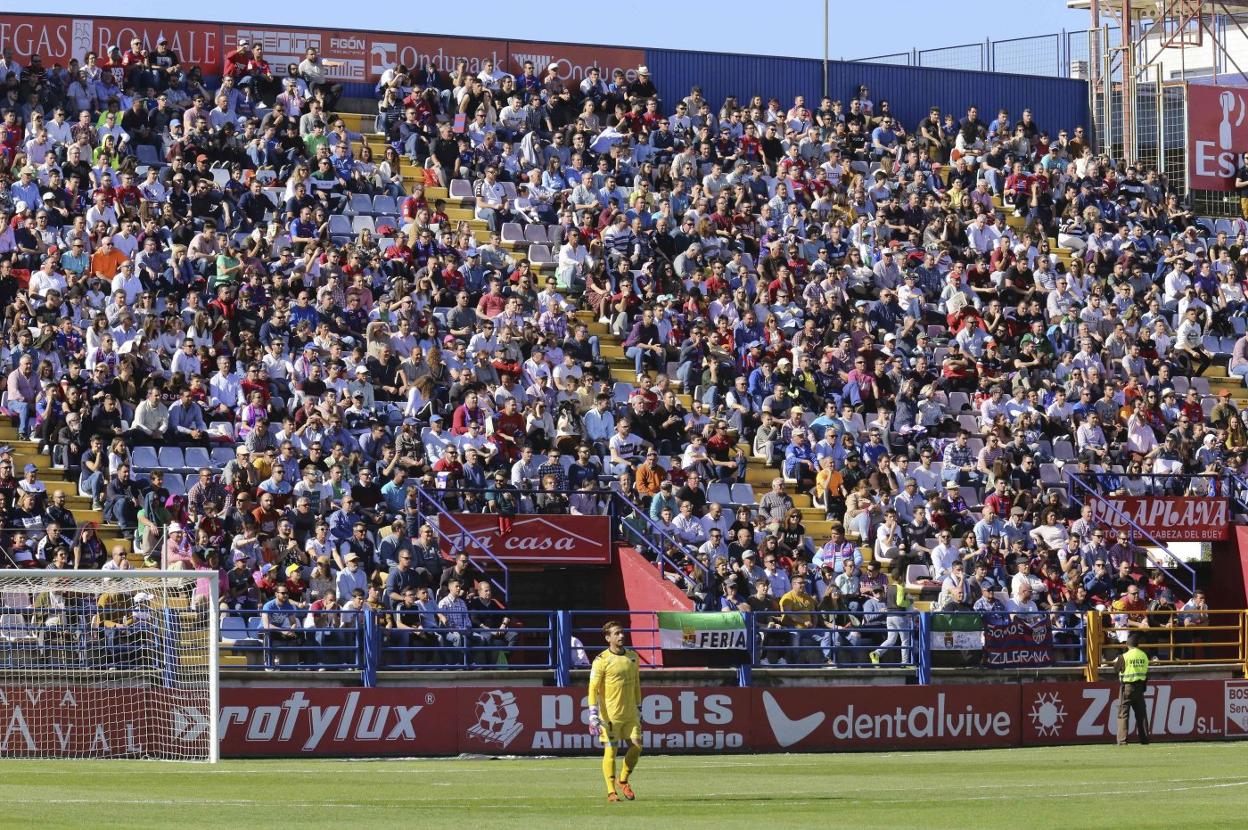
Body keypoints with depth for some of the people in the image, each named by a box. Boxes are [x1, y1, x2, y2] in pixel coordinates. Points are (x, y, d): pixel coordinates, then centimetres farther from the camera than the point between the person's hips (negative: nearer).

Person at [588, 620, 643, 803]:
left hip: (630, 713, 5)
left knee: (636, 746, 0)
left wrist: (638, 709, 20)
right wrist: (593, 715, -17)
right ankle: (611, 791, 4)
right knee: (610, 750, -3)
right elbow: (593, 688, -10)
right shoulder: (601, 660, -8)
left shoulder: (633, 656, 10)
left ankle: (623, 781, 20)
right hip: (609, 714, -5)